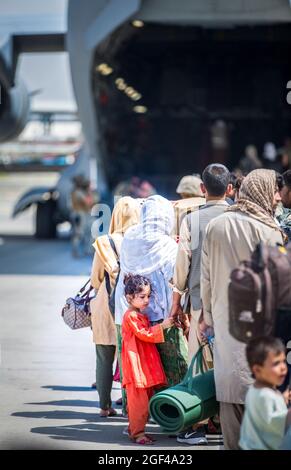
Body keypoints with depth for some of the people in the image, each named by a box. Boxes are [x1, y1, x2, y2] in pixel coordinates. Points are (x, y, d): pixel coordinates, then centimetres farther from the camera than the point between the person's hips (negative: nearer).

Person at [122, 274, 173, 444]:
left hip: (147, 363, 10)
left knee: (147, 397, 11)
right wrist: (162, 326, -17)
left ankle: (135, 428, 18)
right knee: (138, 398, -10)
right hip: (136, 363, -10)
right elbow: (144, 334, -18)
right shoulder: (131, 316, -12)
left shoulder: (142, 315, 19)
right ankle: (137, 432, -7)